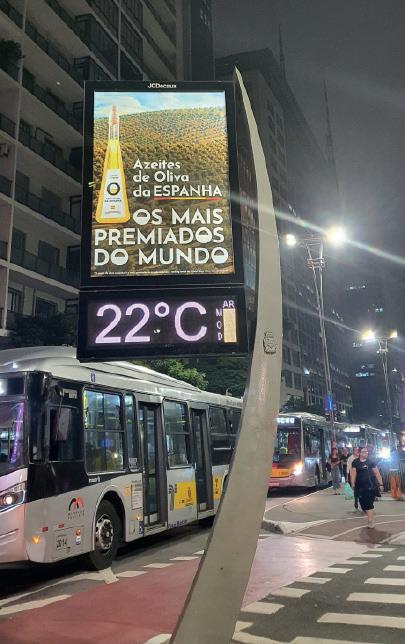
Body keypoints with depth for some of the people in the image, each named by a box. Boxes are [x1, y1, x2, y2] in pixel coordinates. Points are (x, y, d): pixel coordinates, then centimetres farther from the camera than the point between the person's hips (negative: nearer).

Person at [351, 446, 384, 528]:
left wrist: (380, 484, -3)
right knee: (363, 503, 6)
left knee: (369, 503, -6)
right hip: (360, 486, 2)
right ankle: (370, 516, 32)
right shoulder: (355, 462, 2)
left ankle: (370, 521, 0)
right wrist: (353, 483, -13)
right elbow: (353, 473, -3)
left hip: (370, 486, -2)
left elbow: (377, 473, 0)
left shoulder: (371, 461, -1)